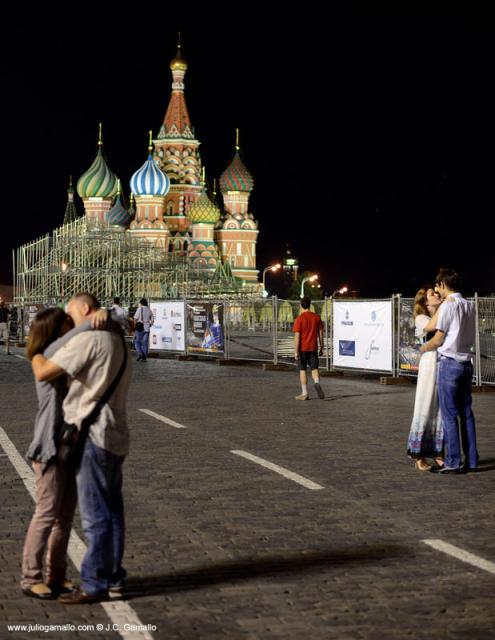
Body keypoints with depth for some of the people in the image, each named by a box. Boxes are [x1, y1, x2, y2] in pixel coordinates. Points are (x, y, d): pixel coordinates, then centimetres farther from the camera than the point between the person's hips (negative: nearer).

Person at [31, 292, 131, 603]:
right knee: (111, 510, 16)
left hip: (94, 437, -10)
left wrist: (35, 352, 2)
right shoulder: (118, 341, 15)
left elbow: (43, 372, -17)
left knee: (95, 514, -5)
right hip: (116, 436, 10)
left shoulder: (88, 339, -15)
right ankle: (112, 574, 26)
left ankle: (95, 585, 0)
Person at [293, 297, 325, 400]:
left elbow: (297, 336, -13)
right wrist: (321, 348, 14)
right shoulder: (317, 317, 2)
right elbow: (320, 334, 5)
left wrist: (296, 351, -10)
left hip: (302, 349, -3)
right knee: (314, 368, 10)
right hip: (313, 348, 3)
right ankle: (317, 383, -20)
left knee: (302, 370, 5)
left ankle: (304, 393, 5)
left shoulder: (299, 319, -10)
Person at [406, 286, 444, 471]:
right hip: (430, 365, -5)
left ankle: (438, 453, 12)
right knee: (426, 409, -4)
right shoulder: (421, 319, 2)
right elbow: (432, 326, -21)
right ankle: (418, 456, 1)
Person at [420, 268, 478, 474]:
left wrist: (423, 348, 9)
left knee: (449, 414, -3)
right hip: (466, 363, 7)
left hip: (449, 363, -7)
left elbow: (438, 340, -8)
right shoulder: (469, 306, 9)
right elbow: (470, 336, 13)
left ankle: (453, 462, -2)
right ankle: (471, 461, 13)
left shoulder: (448, 306, -11)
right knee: (466, 413, 11)